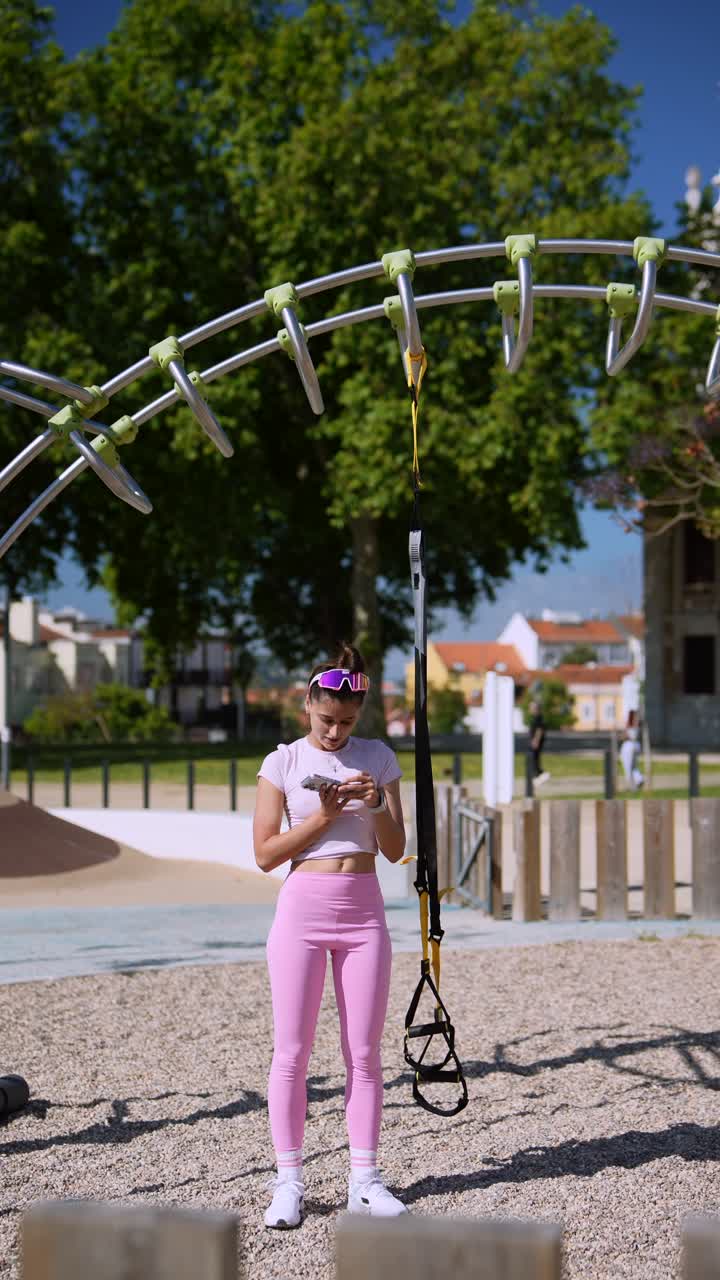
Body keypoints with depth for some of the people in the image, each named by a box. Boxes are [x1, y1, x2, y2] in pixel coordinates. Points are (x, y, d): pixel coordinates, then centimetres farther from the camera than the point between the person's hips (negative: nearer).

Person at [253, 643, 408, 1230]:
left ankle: (364, 1179, 11)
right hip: (302, 908, -2)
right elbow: (265, 853, -4)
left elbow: (395, 850, 5)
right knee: (292, 1052, -2)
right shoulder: (283, 762, 0)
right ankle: (289, 1182, 6)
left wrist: (377, 804, -13)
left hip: (363, 911, 2)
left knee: (364, 1051, 4)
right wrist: (324, 816, -14)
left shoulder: (378, 758, 6)